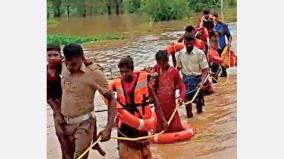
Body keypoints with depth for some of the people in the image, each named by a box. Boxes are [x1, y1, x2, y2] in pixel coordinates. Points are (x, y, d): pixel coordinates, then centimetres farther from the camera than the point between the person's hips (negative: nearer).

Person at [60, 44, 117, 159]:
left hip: (83, 124, -5)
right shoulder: (64, 68, -4)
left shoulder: (94, 73, -18)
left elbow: (111, 100, -14)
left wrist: (108, 129, -20)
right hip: (66, 123, 6)